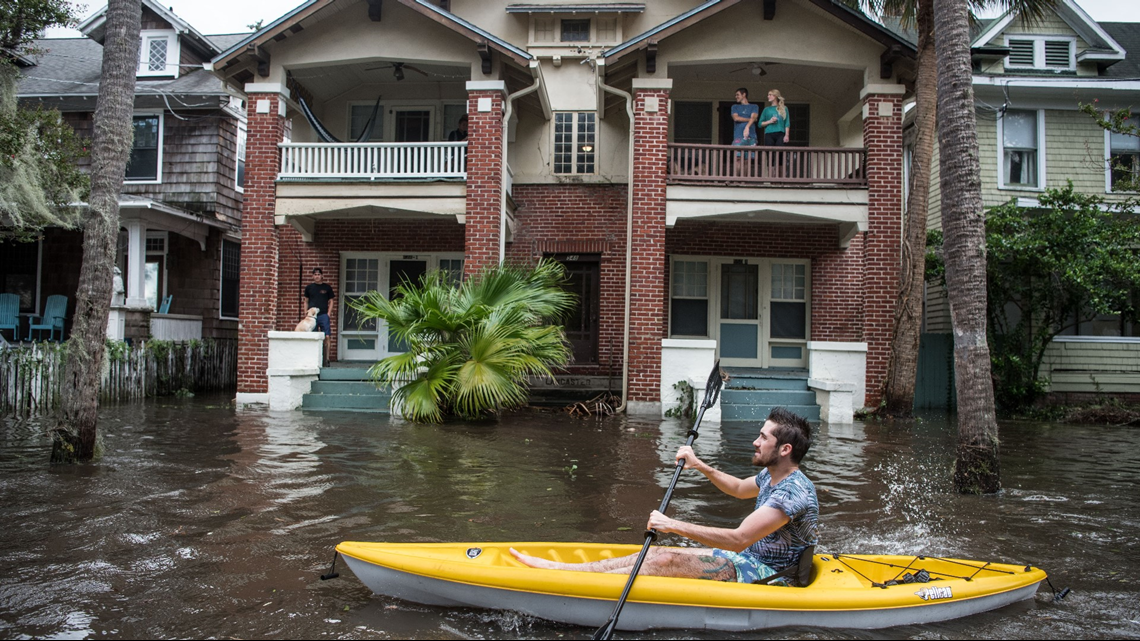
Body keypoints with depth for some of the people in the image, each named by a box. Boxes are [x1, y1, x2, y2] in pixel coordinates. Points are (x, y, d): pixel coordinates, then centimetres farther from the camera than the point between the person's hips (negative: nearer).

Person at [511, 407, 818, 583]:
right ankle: (556, 567, -3)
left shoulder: (794, 491, -25)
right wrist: (699, 465, 17)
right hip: (753, 559, 9)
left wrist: (674, 525, -29)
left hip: (769, 576, -9)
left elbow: (738, 539, -32)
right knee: (659, 555, -2)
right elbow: (738, 488, 31)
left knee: (665, 561, -19)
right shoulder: (771, 476, 7)